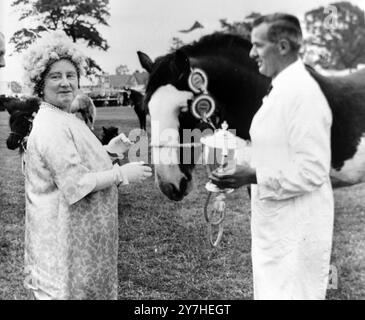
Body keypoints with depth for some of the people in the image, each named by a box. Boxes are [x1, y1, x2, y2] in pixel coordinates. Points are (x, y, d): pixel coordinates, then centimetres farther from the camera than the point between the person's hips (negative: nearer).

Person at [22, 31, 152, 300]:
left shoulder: (67, 120, 11)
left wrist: (109, 149, 10)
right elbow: (75, 184, -26)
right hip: (63, 234, -10)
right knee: (66, 288, 3)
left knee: (88, 284, 20)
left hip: (82, 230, 10)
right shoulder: (51, 126, -22)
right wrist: (122, 174, -19)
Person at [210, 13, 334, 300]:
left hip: (295, 228, -9)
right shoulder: (281, 90, 11)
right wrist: (245, 168, 7)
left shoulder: (303, 92, -19)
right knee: (271, 292, 19)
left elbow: (312, 171, -23)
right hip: (275, 223, 9)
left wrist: (255, 176, -22)